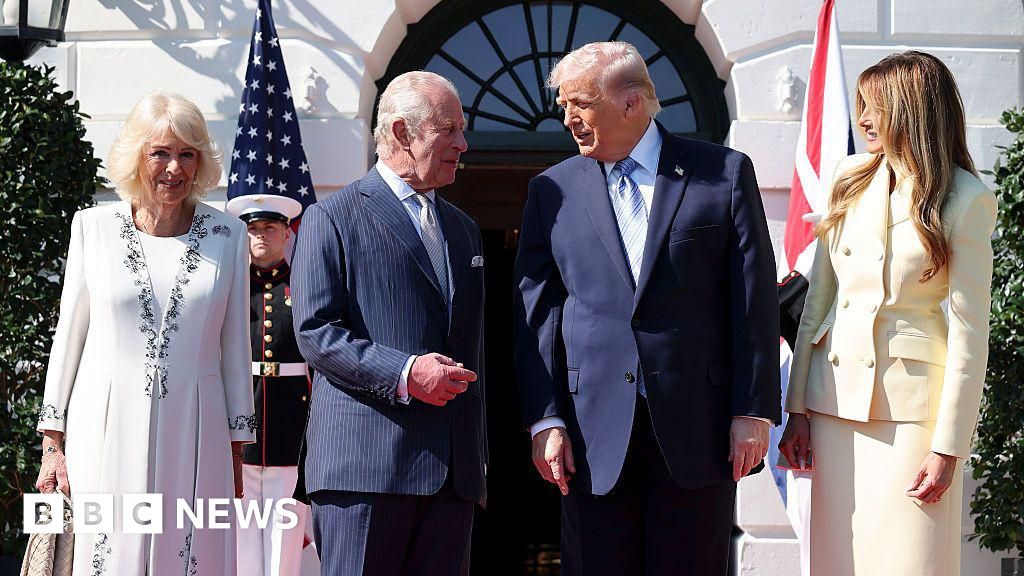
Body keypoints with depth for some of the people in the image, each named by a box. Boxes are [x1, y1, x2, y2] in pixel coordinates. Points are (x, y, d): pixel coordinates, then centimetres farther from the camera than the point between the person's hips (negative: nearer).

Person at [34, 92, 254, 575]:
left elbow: (235, 347, 9)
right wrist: (53, 444, 3)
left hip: (193, 436, 1)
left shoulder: (227, 236, 5)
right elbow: (69, 335, 7)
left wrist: (236, 452, 8)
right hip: (108, 432, -1)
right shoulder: (93, 226, 3)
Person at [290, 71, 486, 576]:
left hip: (453, 471, 6)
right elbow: (313, 332, -7)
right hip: (366, 463, -6)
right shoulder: (332, 218, 2)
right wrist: (403, 373, -19)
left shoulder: (463, 229, 23)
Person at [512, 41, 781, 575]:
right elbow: (536, 312, 6)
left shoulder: (724, 173, 3)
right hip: (594, 428, 1)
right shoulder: (553, 190, 8)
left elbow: (754, 300, 1)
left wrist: (754, 411, -5)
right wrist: (545, 420, -3)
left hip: (697, 426, -1)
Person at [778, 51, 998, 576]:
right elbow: (817, 298, 9)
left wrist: (948, 447, -11)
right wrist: (797, 408, 5)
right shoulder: (850, 180, 8)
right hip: (837, 389, 4)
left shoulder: (967, 200, -5)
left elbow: (969, 331, -7)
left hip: (912, 398, -4)